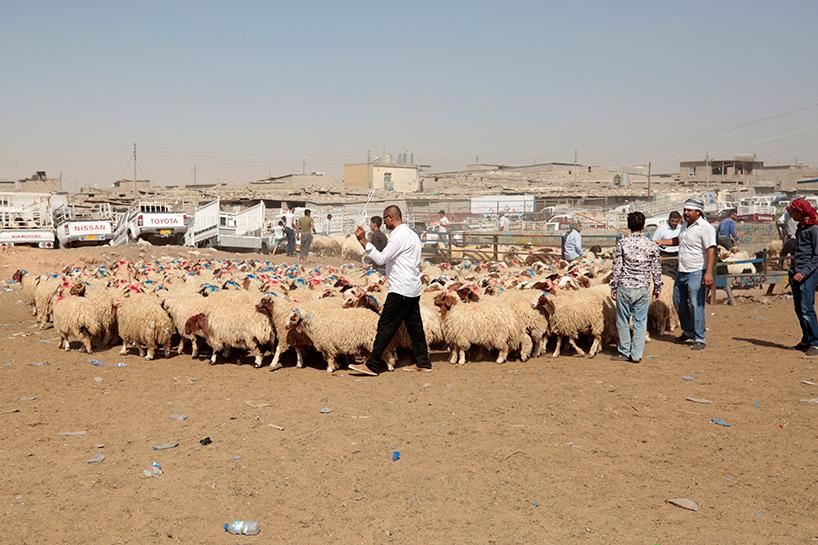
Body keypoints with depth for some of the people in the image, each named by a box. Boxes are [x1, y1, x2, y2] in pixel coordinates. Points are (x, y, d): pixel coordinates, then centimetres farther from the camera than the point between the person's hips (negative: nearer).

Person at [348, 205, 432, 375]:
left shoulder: (399, 236, -14)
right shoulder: (411, 234, 17)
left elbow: (381, 259, -19)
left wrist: (363, 241, -19)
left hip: (401, 290, -10)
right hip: (413, 289, 10)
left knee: (385, 327, -7)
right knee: (414, 326, 13)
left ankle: (371, 365, -5)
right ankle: (423, 363, 18)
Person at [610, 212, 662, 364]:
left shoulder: (622, 243, -6)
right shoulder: (651, 245, -2)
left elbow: (617, 267, -5)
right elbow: (656, 270, 3)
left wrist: (613, 287, 4)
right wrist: (657, 288, 14)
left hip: (624, 287, -1)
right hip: (643, 288, 1)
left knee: (623, 321, 11)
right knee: (640, 322, 9)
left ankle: (624, 352, 18)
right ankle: (636, 354, 10)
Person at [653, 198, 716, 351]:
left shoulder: (705, 228, -15)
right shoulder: (686, 226, 14)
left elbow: (711, 251, -21)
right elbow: (678, 240, 33)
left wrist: (709, 273, -29)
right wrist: (661, 242, 20)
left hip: (696, 273, -9)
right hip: (682, 272, 9)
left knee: (696, 305, -8)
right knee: (678, 301, 17)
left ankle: (699, 339, -1)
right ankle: (688, 332, 33)